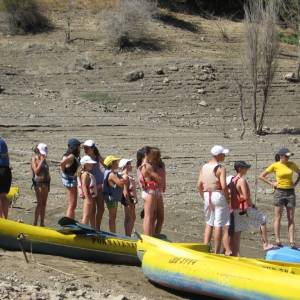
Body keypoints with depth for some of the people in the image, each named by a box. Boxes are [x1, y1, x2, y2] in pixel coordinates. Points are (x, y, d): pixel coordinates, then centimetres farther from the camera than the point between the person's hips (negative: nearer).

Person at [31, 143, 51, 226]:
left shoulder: (44, 159, 15)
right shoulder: (34, 159, -5)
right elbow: (36, 171, -16)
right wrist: (41, 161, -14)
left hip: (45, 183, 7)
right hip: (38, 183, -7)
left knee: (44, 204, 7)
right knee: (39, 203, -11)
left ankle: (42, 223, 11)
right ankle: (35, 223, -8)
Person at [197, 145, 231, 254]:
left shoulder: (204, 167, 7)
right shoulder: (221, 169, -11)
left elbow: (199, 185, 5)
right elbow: (224, 186, -18)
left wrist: (204, 197, 15)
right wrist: (227, 199, -6)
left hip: (207, 196, 6)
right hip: (218, 195, -6)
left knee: (209, 223, 18)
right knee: (219, 224, 1)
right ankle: (216, 251, 3)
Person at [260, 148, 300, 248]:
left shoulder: (292, 165, 4)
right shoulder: (275, 165, -5)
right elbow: (262, 176, 1)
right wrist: (271, 183, -5)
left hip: (290, 192, 3)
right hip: (279, 192, -3)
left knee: (291, 218, 1)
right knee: (278, 217, 0)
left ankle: (292, 241, 0)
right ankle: (278, 241, 3)